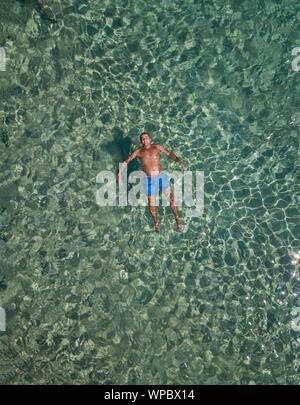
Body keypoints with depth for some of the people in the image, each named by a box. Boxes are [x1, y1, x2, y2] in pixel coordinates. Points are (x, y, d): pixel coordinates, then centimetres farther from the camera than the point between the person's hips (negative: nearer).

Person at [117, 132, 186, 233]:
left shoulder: (157, 147, 8)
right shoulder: (138, 151, 7)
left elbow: (169, 154, 10)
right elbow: (125, 161, 12)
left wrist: (179, 162, -4)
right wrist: (119, 174, 7)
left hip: (161, 176, 0)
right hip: (149, 180, 0)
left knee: (171, 198, -9)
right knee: (151, 205, 5)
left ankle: (177, 219, 8)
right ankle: (156, 223, 28)